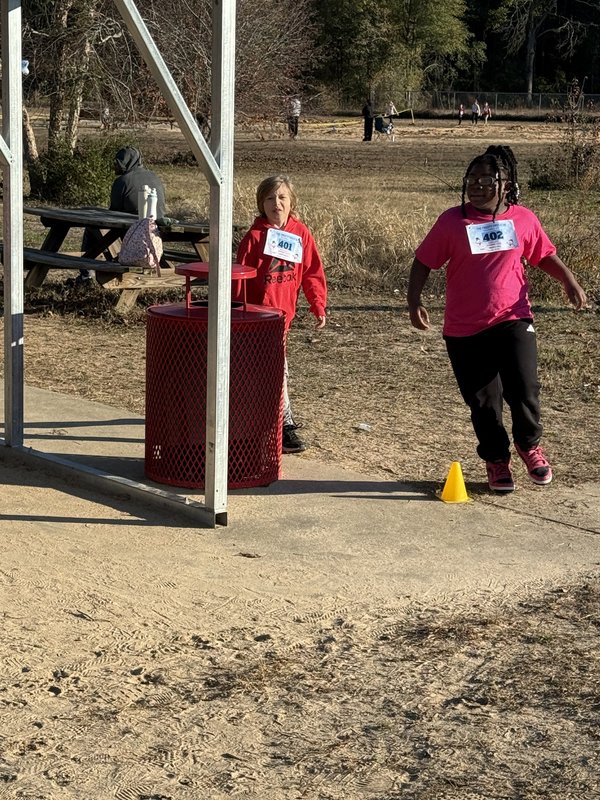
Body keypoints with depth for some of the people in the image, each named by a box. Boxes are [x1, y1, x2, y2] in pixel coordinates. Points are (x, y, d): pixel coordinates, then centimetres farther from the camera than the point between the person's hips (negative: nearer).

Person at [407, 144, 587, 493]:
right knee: (483, 402, 6)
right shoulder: (452, 221, -4)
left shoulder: (524, 219, 2)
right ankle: (496, 459, 29)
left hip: (513, 320, 0)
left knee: (524, 388, -12)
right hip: (465, 330, 0)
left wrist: (570, 282, 1)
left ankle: (529, 444, 18)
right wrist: (415, 299, -12)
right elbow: (423, 262, 0)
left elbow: (546, 256, 15)